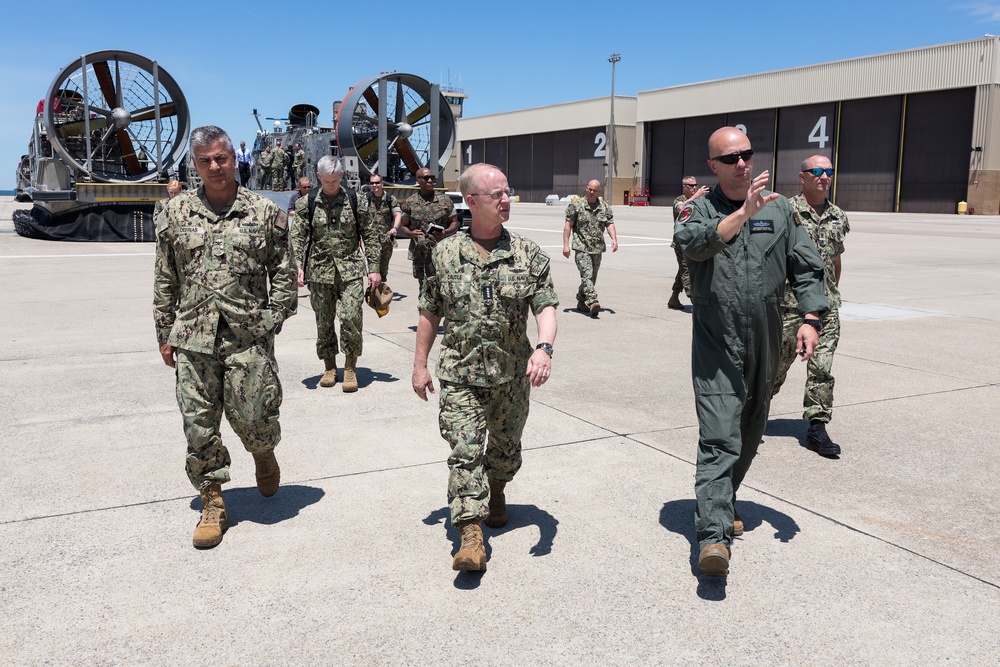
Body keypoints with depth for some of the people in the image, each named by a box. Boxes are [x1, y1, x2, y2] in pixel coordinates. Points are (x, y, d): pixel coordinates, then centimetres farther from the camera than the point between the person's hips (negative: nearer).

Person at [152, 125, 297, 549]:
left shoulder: (265, 213, 2)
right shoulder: (176, 215, 8)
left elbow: (284, 275, 5)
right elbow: (165, 281, 12)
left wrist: (272, 320, -4)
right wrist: (164, 333, 9)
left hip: (248, 337, -2)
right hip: (193, 339, 2)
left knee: (252, 419, 0)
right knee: (199, 425, 4)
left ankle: (264, 455, 36)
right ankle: (212, 504, 18)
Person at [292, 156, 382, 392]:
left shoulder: (355, 201, 3)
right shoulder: (306, 203, 4)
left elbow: (370, 235, 6)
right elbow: (298, 237, 1)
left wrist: (373, 268, 1)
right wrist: (298, 266, -13)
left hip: (350, 270, -1)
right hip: (320, 270, 1)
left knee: (351, 317, -12)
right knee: (324, 321, 8)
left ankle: (351, 367, 3)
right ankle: (330, 367, 23)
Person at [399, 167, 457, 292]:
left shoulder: (445, 200, 4)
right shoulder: (409, 202, 6)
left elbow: (454, 222, 9)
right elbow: (403, 226, 13)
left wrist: (446, 232, -13)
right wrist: (411, 233, -10)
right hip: (419, 253, 1)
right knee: (424, 288, 7)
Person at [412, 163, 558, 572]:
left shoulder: (528, 254, -2)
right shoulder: (445, 254, -1)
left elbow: (546, 306, -5)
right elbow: (430, 313, 6)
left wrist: (544, 347, -23)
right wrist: (420, 365, 6)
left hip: (512, 374, 2)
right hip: (460, 375, -1)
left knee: (506, 447, 18)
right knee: (465, 450, -9)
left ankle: (496, 492, 47)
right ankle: (470, 533, -6)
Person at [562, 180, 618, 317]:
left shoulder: (605, 206, 10)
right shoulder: (576, 205, 0)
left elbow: (610, 223, 6)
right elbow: (568, 225, 0)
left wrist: (614, 238, -13)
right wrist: (566, 244, -7)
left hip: (598, 248, 5)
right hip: (581, 247, -4)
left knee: (592, 277, 11)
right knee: (587, 275, -18)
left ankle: (581, 302, 26)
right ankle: (592, 302, -28)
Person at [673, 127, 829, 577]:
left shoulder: (779, 208, 8)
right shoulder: (699, 209, 1)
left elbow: (806, 267, 9)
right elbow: (693, 243, -23)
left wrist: (810, 320, -2)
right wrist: (744, 212, -31)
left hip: (765, 341, 4)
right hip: (716, 343, -4)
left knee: (750, 432, 16)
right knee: (719, 436, -13)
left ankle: (725, 500, 37)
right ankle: (714, 533, -16)